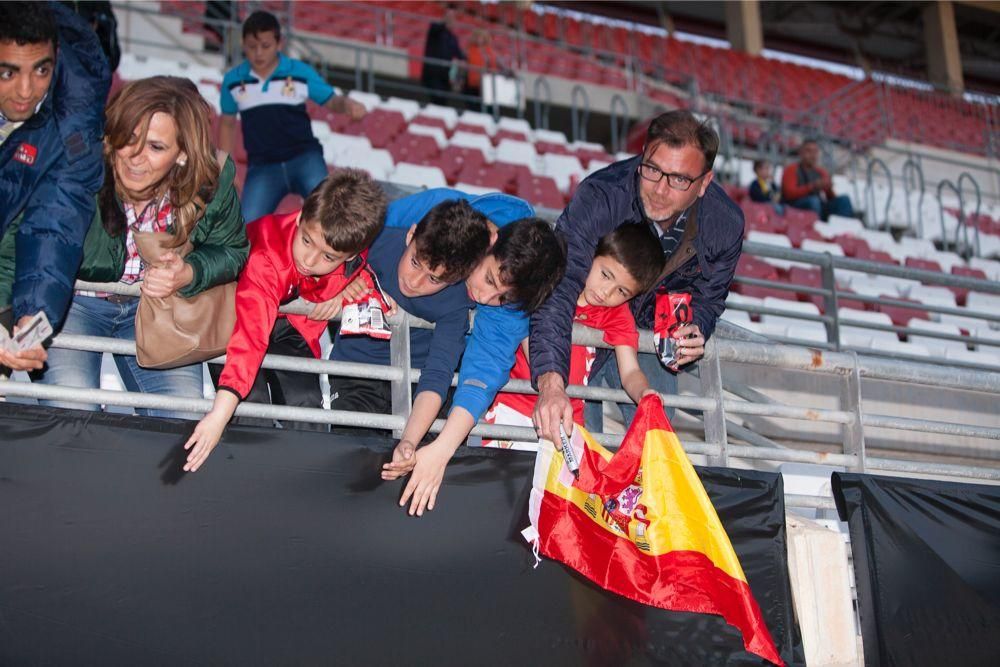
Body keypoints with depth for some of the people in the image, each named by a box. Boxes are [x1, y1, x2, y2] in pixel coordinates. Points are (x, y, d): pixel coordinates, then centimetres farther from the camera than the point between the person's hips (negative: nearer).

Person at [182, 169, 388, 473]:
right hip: (236, 310, -4)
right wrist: (220, 413, -63)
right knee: (250, 404, -24)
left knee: (305, 403, -16)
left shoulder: (354, 251, -27)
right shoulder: (267, 255, -43)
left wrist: (345, 291, -21)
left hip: (293, 324, 4)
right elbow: (250, 334, -54)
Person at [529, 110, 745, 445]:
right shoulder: (598, 197, -36)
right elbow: (557, 289, -46)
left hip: (650, 338, 3)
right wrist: (551, 383, -59)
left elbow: (707, 297, -2)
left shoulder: (725, 224, -23)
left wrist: (694, 331, -27)